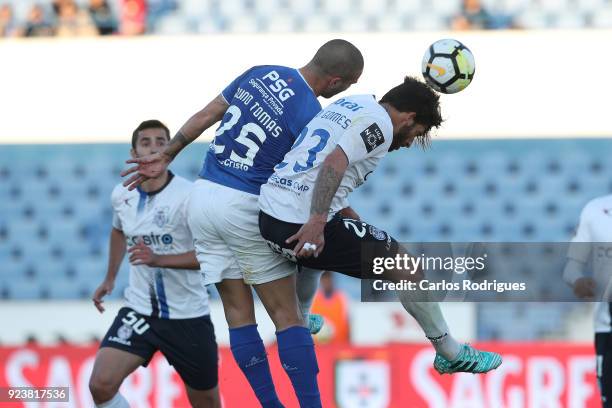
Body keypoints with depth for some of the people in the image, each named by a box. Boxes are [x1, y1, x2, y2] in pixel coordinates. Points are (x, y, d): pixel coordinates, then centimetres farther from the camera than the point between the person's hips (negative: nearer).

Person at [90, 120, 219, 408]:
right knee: (101, 385, -17)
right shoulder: (121, 195, 2)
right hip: (139, 311, 3)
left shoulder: (188, 196, -15)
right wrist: (110, 279, 28)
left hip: (188, 316, -3)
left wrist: (158, 259, -29)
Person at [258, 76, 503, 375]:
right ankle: (451, 355, 11)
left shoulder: (347, 103, 19)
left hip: (268, 214, 9)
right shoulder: (379, 122, -8)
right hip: (304, 224, -9)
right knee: (403, 266, 2)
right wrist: (316, 223, -29)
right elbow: (333, 164, -24)